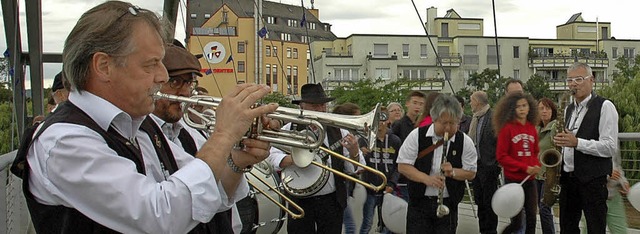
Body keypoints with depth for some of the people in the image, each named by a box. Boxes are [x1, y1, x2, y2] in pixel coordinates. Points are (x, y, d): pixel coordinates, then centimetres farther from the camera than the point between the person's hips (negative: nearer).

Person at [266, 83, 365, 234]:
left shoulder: (338, 131, 2)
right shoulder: (290, 130, 0)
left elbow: (352, 169, 1)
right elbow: (271, 156, -9)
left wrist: (354, 153, -19)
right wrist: (293, 159, -25)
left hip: (332, 201, 1)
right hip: (300, 201, -1)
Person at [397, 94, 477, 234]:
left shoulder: (465, 142, -2)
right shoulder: (417, 135, -6)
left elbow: (471, 173, 4)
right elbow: (402, 166, -6)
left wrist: (452, 172, -17)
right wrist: (427, 179, -20)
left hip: (448, 205, 1)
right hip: (419, 202, -1)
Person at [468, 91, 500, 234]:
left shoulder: (494, 117, -13)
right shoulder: (474, 119, 12)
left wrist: (496, 163, -15)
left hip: (488, 165, -8)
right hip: (476, 164, 8)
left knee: (489, 201, 0)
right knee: (479, 201, 14)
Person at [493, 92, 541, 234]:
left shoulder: (532, 128, 6)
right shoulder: (507, 128, -9)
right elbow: (501, 156, -11)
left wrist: (536, 166, -4)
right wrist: (525, 168, -17)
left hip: (529, 180, 5)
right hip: (513, 180, -5)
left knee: (532, 219, 4)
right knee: (517, 222, -2)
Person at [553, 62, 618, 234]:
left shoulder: (604, 106, -8)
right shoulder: (569, 109, 15)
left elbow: (611, 147, -16)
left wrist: (577, 142, -26)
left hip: (593, 180, -7)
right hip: (568, 179, 7)